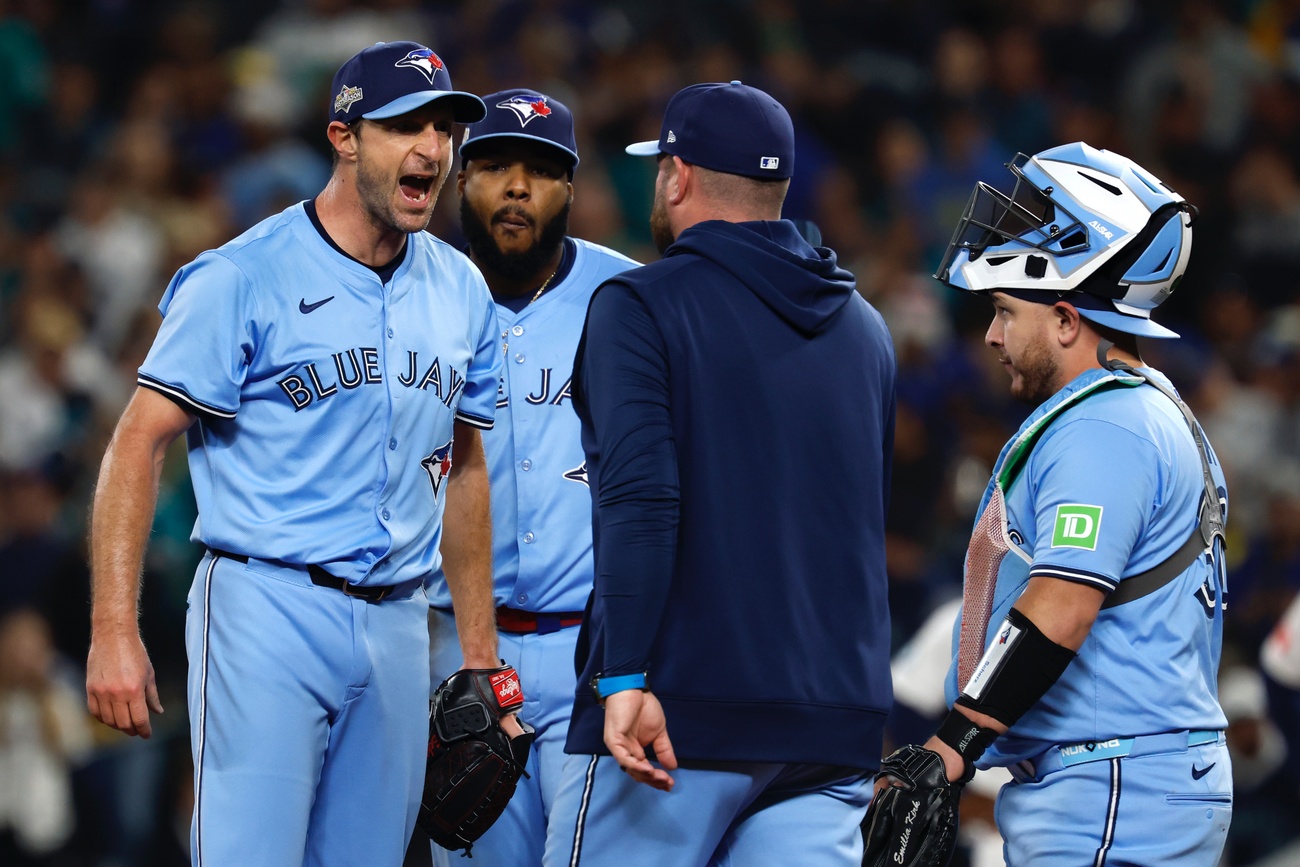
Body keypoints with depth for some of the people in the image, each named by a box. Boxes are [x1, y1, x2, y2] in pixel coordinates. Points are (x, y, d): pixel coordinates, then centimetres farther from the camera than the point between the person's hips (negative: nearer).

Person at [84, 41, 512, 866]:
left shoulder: (459, 293, 12)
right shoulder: (246, 278, -7)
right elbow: (140, 443, -9)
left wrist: (480, 652, 19)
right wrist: (114, 633, -17)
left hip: (398, 628, 6)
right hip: (267, 611, -6)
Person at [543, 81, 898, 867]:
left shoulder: (643, 307, -4)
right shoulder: (866, 329, 16)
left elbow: (640, 500, -16)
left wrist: (626, 679, -20)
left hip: (680, 711, -6)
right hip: (835, 718, 6)